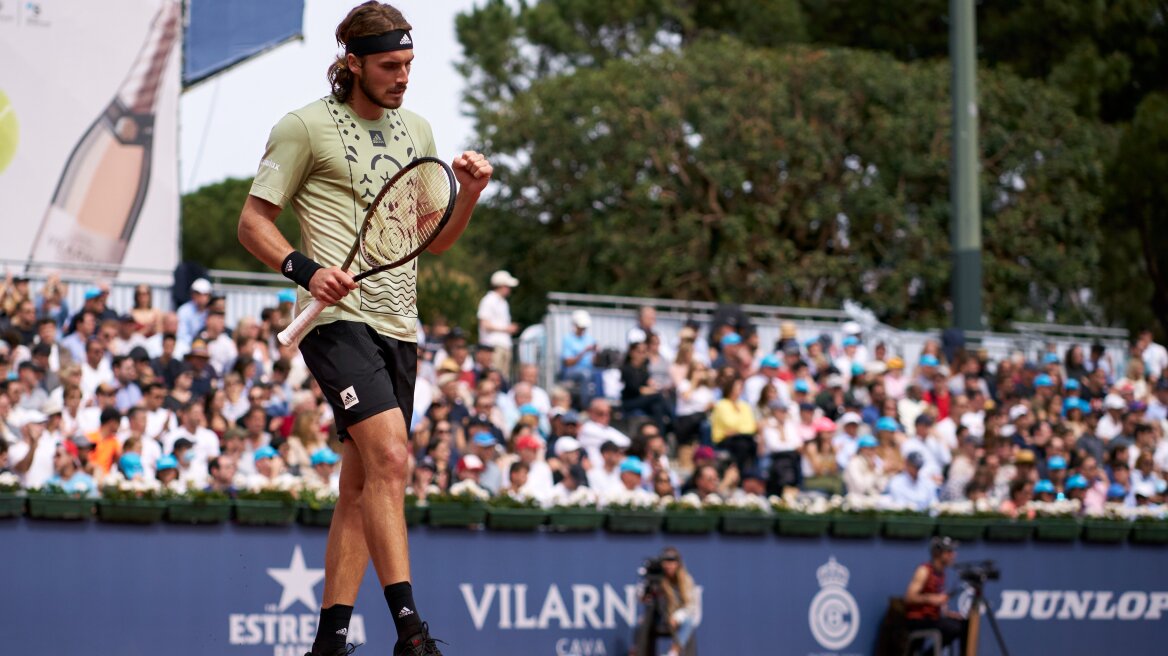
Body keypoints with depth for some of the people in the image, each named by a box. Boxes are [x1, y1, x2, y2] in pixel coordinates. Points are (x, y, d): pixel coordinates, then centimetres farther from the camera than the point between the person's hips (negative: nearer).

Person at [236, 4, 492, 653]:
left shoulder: (417, 130, 16)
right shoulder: (306, 126, -2)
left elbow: (435, 239, 21)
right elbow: (253, 220, -1)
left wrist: (469, 195, 1)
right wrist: (305, 268, -17)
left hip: (399, 327, 7)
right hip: (337, 315, -7)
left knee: (363, 480, 6)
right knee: (390, 454, -22)